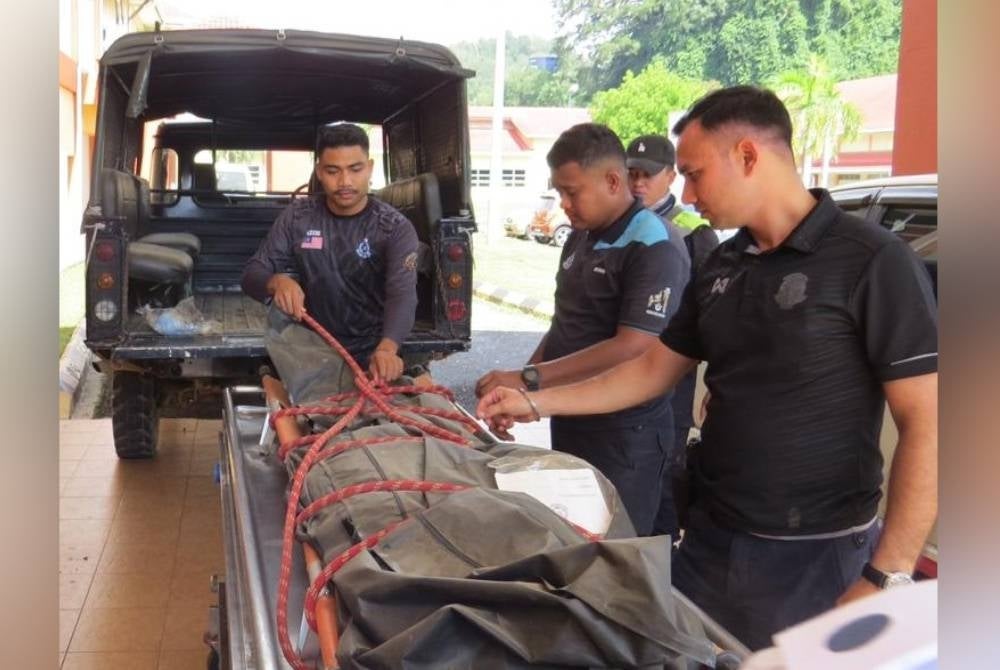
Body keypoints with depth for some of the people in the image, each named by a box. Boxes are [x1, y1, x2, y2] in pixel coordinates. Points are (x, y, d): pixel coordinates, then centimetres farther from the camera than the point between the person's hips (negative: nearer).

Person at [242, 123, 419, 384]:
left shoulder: (396, 228, -8)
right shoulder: (297, 216, -1)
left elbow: (403, 295, -23)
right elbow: (251, 274, -2)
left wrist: (387, 348, -44)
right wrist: (276, 282, -28)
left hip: (371, 355, -1)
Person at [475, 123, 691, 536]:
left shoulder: (654, 250, -19)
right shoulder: (580, 239, 9)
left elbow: (632, 349, -27)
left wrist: (530, 380, -28)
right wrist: (517, 386, 8)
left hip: (623, 433, -8)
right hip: (570, 421, 8)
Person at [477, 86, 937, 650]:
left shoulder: (872, 261, -14)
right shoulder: (721, 267, 6)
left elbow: (925, 423, -16)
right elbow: (654, 370, 15)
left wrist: (887, 577, -21)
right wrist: (535, 402, 12)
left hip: (816, 557, -6)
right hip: (711, 540, 6)